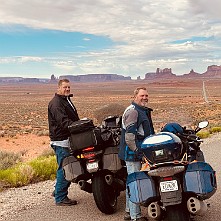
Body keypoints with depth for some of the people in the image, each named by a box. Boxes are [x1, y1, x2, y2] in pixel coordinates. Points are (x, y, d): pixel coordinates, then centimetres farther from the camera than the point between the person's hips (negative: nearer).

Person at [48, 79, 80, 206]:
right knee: (64, 168, -6)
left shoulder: (67, 100, 20)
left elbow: (74, 119, 24)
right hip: (61, 140, -10)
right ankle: (60, 198, 2)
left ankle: (58, 191, 30)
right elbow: (63, 121, -26)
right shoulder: (56, 103, -14)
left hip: (69, 139, 10)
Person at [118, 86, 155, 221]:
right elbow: (129, 135, -23)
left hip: (138, 153, 11)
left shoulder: (144, 111, 19)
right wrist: (136, 150, -20)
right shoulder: (132, 111, -15)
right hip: (133, 154, -11)